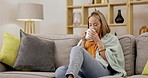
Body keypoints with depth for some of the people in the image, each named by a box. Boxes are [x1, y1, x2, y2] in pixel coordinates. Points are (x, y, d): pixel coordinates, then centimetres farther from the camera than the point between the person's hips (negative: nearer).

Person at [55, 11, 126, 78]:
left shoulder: (112, 39, 17)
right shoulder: (87, 38, 29)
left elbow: (111, 60, 1)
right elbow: (77, 57, 19)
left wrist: (98, 42, -2)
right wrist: (83, 42, 7)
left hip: (103, 71, -4)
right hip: (85, 72, 4)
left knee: (76, 49, -30)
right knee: (60, 71, -29)